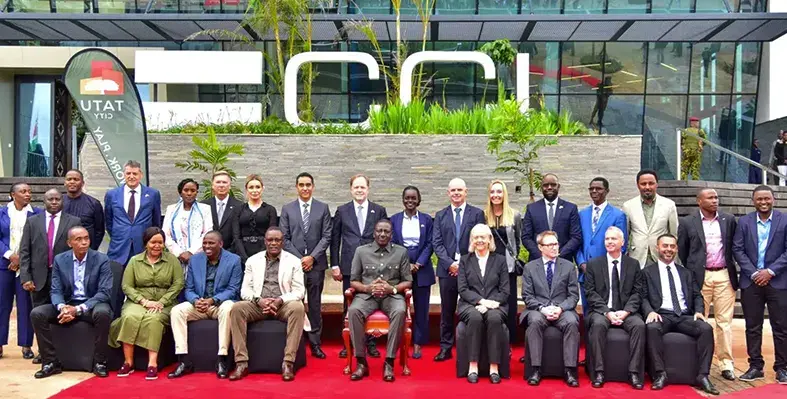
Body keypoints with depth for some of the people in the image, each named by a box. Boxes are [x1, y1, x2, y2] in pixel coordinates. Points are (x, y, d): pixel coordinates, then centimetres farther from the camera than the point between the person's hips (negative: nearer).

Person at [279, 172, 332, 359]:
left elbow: (326, 236, 1)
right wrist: (299, 258, -6)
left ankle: (315, 343, 10)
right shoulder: (287, 209, 8)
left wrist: (312, 257, -8)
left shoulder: (323, 208, 6)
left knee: (315, 305, 4)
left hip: (316, 263, 0)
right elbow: (284, 238, 3)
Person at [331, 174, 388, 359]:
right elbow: (335, 240, 7)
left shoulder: (379, 211, 6)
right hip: (349, 266, 0)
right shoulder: (342, 211, 7)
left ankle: (371, 343, 14)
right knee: (349, 305, 5)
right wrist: (334, 265, 2)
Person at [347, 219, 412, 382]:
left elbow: (408, 281, 6)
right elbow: (353, 281, 7)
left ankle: (389, 362, -25)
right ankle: (361, 362, -22)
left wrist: (392, 289, -14)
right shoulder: (361, 251, 8)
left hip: (392, 295, 0)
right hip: (367, 295, 1)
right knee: (353, 311, -32)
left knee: (400, 312, -35)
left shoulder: (401, 252, 8)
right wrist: (367, 288, -14)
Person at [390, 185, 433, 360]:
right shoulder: (394, 219, 6)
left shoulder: (427, 219, 5)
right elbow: (392, 244, 2)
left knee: (421, 308, 3)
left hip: (422, 269, 0)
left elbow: (429, 244, 1)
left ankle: (417, 344, 10)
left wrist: (418, 264, -10)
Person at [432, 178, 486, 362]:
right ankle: (445, 348, 13)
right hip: (447, 269, 2)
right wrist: (450, 263, -9)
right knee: (447, 310, 6)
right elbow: (437, 243, 5)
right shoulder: (440, 215, 12)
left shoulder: (477, 214, 6)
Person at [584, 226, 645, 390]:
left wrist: (625, 311, -13)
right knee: (598, 324, -33)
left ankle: (634, 373, -22)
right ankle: (599, 372, -26)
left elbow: (636, 293, 4)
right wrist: (607, 312, -15)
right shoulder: (593, 264, 6)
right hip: (601, 310, -1)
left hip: (626, 312, 1)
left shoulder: (633, 264, 10)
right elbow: (590, 293, -2)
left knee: (639, 325, -29)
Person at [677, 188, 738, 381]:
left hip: (724, 275, 2)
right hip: (700, 276, -2)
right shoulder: (687, 222, 0)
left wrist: (731, 268, 8)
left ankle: (726, 363, 11)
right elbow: (682, 251, 5)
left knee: (725, 321, 4)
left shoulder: (729, 220, 7)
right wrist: (690, 272, 6)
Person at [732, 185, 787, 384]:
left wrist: (770, 271, -10)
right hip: (751, 282, 1)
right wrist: (753, 273, -8)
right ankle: (755, 367, 15)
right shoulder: (744, 222, 5)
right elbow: (737, 250, 2)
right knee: (752, 327, 6)